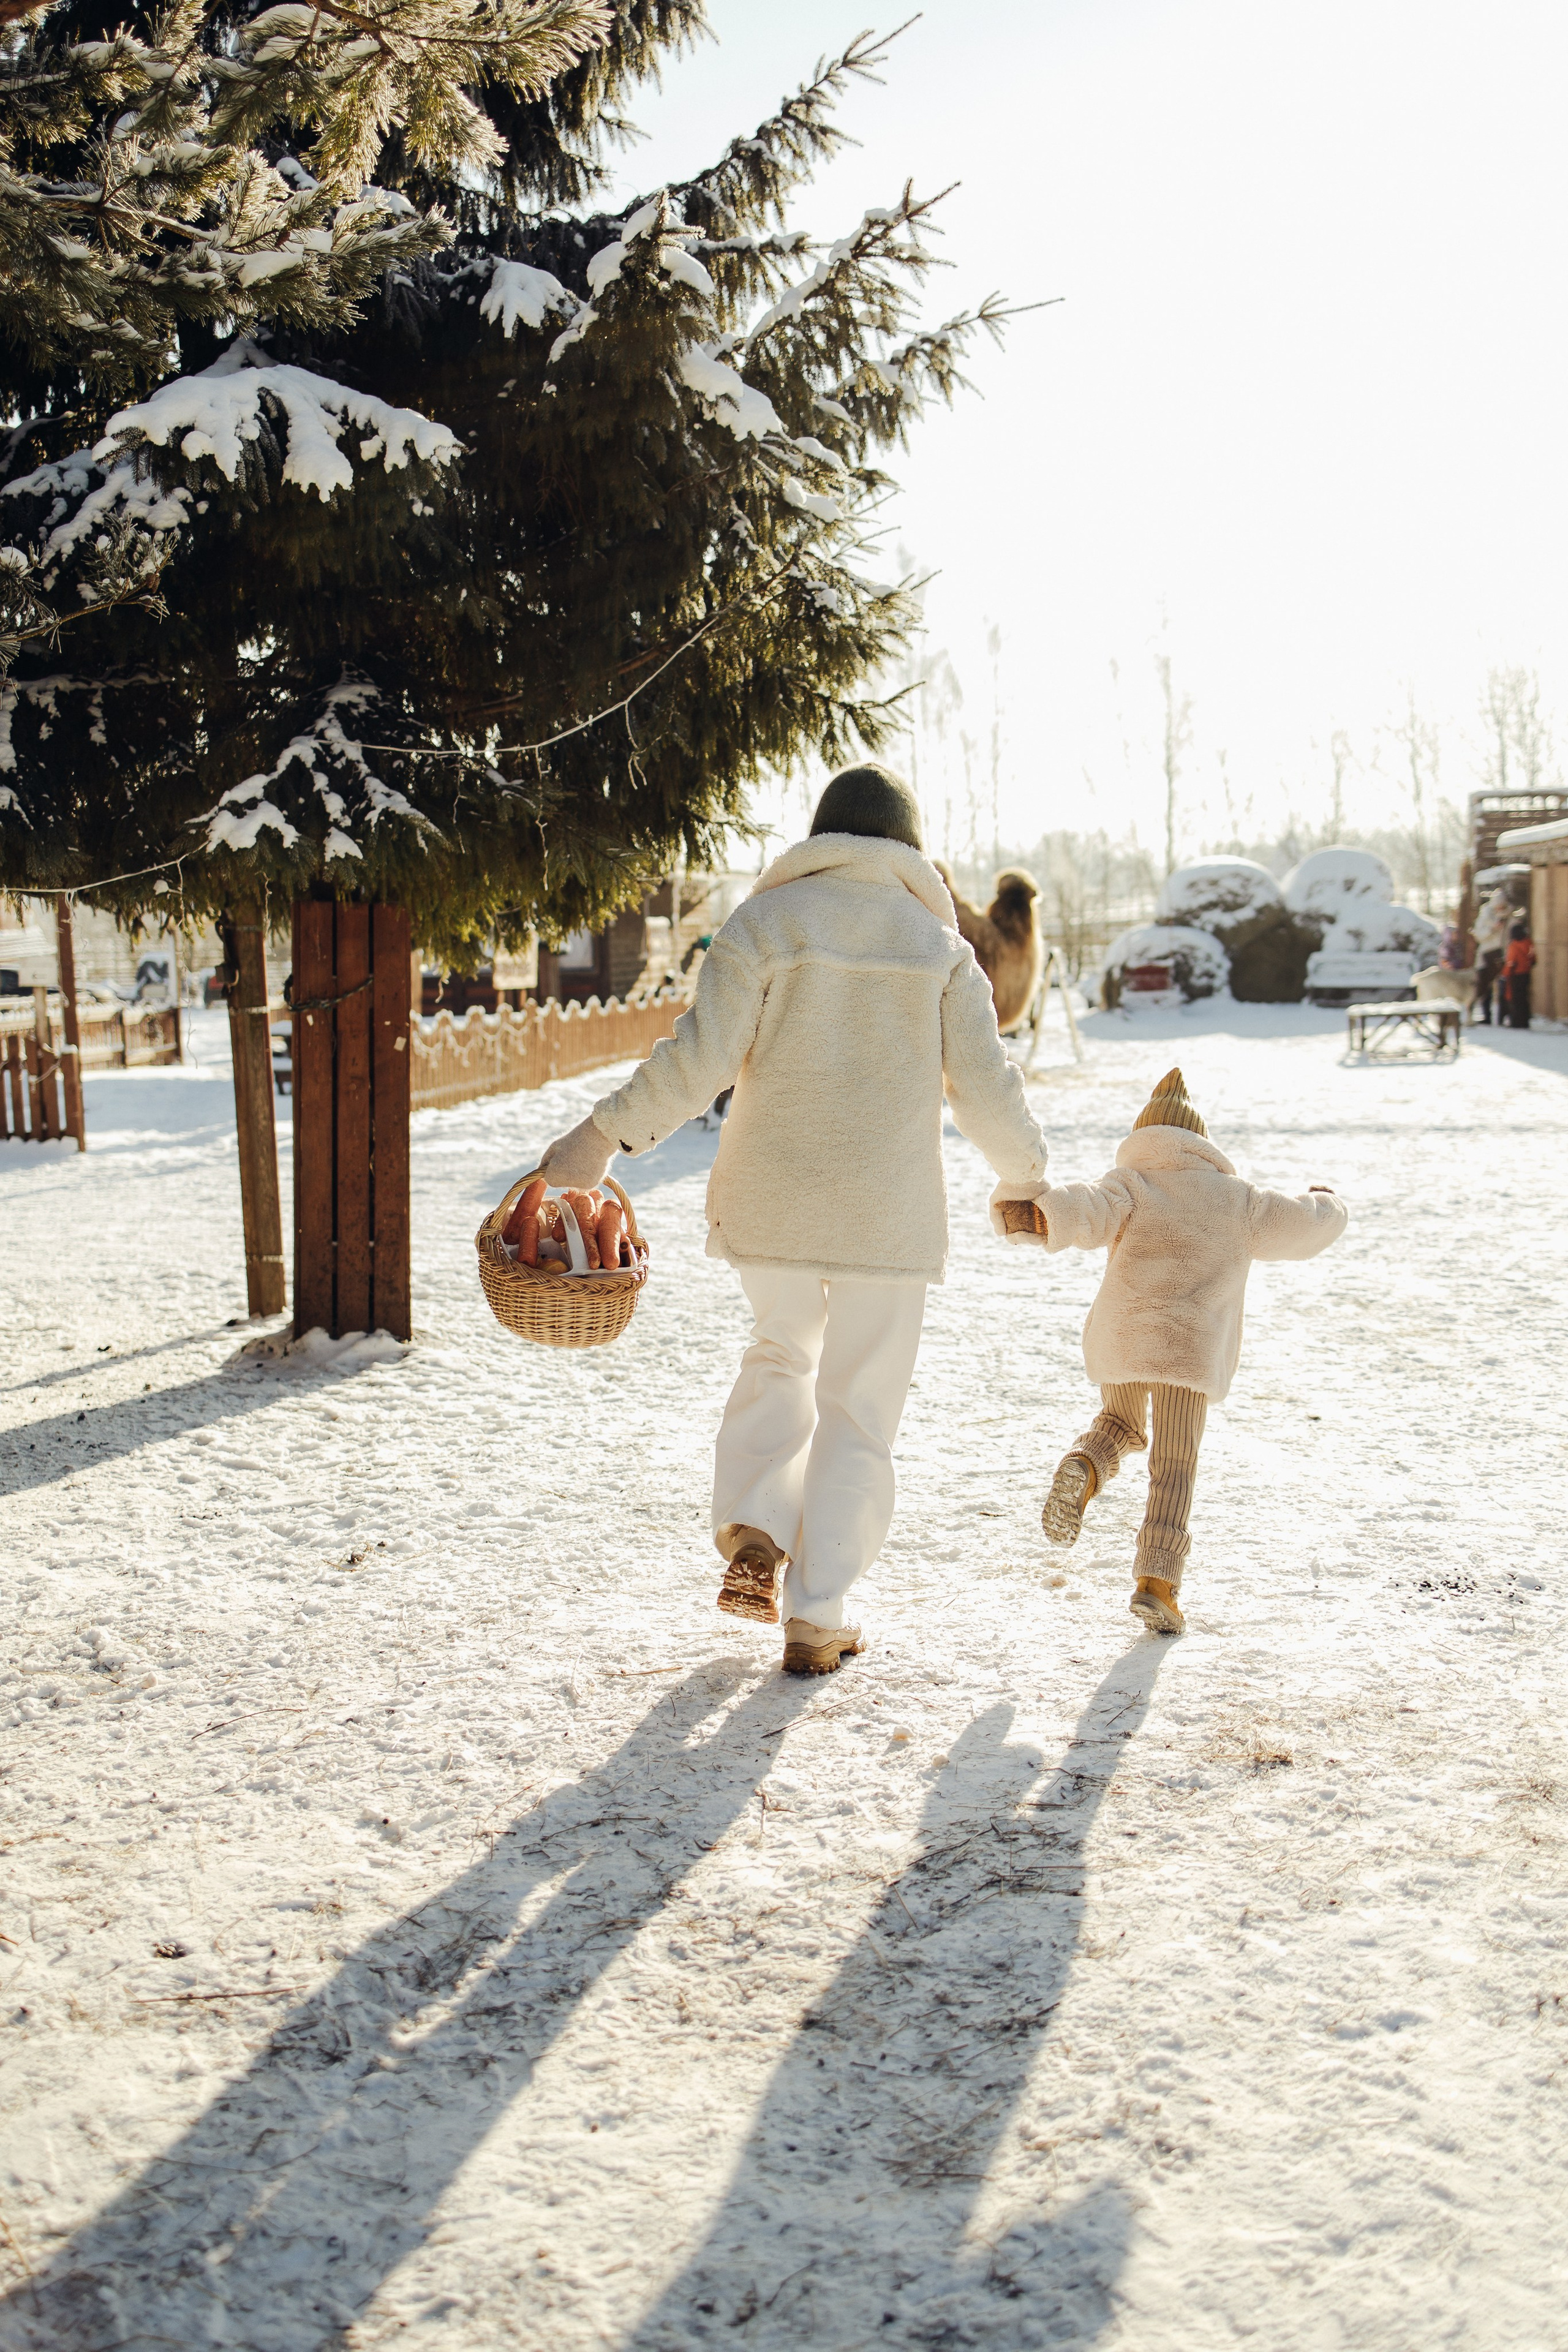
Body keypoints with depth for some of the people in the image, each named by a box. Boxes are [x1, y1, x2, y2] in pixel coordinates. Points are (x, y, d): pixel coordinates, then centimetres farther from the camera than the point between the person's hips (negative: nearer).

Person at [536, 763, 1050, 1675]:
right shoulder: (937, 943, 1)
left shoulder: (761, 924, -2)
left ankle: (752, 1533, 8)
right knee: (859, 1409, 9)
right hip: (888, 1211, -1)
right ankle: (816, 1617, 9)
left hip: (770, 1202, 1)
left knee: (781, 1356, 26)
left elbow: (698, 1060, -11)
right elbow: (985, 1085, 0)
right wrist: (1027, 1175, 17)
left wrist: (604, 1137, -4)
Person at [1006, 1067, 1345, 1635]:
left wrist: (1041, 1218, -30)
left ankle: (1082, 1467, -7)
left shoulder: (1129, 1184, 11)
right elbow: (1307, 1227, 21)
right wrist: (1325, 1203, 44)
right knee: (1174, 1466, 5)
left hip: (1120, 1340, 1)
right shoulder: (1237, 1199, 17)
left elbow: (1088, 1212, -11)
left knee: (1120, 1424, 26)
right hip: (1191, 1347, -1)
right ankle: (1156, 1581, -7)